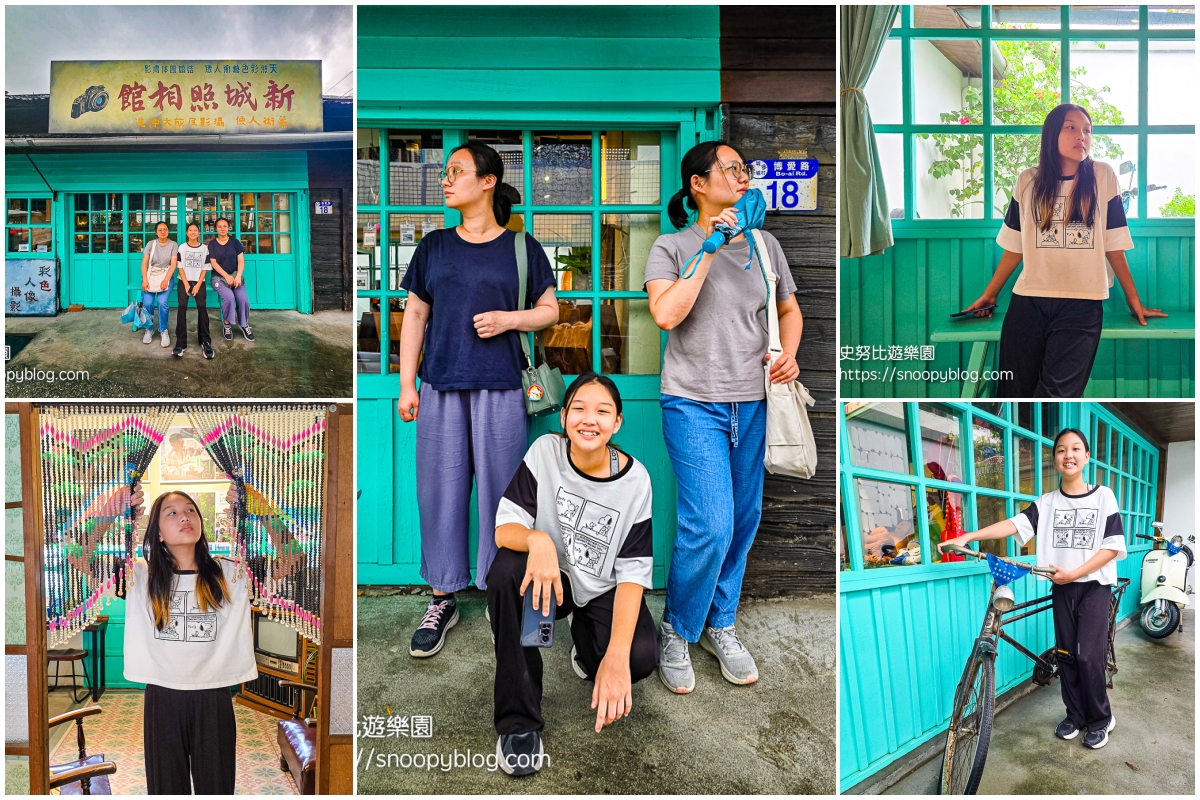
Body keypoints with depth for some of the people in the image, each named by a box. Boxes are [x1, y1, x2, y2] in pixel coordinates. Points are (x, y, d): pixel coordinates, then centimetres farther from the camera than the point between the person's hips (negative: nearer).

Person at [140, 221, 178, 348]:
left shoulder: (173, 245, 1)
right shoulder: (151, 244, 4)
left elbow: (173, 264, -8)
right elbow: (144, 263, 0)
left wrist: (165, 280, -20)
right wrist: (144, 280, -14)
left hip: (166, 276, -1)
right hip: (150, 275, 1)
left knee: (162, 302, -25)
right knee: (147, 303, -19)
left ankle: (163, 330, -7)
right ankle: (149, 329, 3)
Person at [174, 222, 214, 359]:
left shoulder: (204, 248, 7)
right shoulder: (182, 247, 6)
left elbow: (205, 269, 3)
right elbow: (180, 267, 2)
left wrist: (198, 285, -8)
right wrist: (186, 285, -9)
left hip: (199, 281, 0)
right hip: (184, 281, 0)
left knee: (201, 306, -22)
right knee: (181, 306, -20)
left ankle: (205, 341, -17)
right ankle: (180, 342, -20)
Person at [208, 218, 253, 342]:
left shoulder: (235, 242, 7)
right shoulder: (212, 244, 4)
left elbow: (241, 261, 1)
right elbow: (213, 263, -4)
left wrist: (238, 276, -16)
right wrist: (227, 276, -18)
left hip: (235, 275, 1)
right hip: (219, 277, -1)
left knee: (243, 298, -26)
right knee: (229, 296, -32)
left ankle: (244, 325, -3)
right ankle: (227, 324, -9)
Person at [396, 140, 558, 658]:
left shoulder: (521, 247, 6)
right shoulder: (434, 247, 12)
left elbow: (549, 310, 10)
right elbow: (415, 317, 12)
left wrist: (507, 318, -9)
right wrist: (406, 386, 6)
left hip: (501, 387, -2)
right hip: (441, 387, 2)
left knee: (500, 491, 3)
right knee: (441, 490, 5)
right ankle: (443, 600, 18)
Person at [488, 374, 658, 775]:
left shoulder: (635, 480, -15)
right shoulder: (545, 451, -14)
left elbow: (632, 572, -18)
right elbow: (504, 528, -18)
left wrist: (616, 655, -31)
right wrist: (538, 539, -43)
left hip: (603, 589, 0)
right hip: (551, 576, 1)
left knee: (641, 656, -28)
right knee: (506, 571, -32)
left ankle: (585, 638, 12)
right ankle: (519, 721, -18)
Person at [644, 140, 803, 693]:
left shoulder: (764, 244, 11)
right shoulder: (672, 247, -2)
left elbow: (789, 310, 21)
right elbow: (665, 314, -19)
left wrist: (789, 355, 1)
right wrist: (709, 250, -18)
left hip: (752, 404, 5)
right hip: (694, 404, -5)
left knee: (743, 522, 10)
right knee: (710, 525, -12)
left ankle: (721, 626, 31)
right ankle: (676, 632, 12)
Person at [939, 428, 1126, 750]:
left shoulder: (1103, 496, -5)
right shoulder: (1047, 502, 2)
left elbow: (1113, 546, -8)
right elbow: (1015, 524, -11)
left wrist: (1073, 573, -17)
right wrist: (967, 536, -24)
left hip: (1094, 585, -3)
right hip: (1062, 588, 3)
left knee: (1088, 655, -6)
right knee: (1066, 654, 8)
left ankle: (1101, 720, 14)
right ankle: (1075, 715, 24)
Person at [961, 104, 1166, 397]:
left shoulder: (1103, 176, 5)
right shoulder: (1028, 181, 8)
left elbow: (1113, 244, 6)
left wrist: (1133, 300, 6)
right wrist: (988, 295, 9)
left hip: (1082, 303, -1)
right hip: (1028, 300, 1)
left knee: (1059, 391, -16)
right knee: (1014, 391, -3)